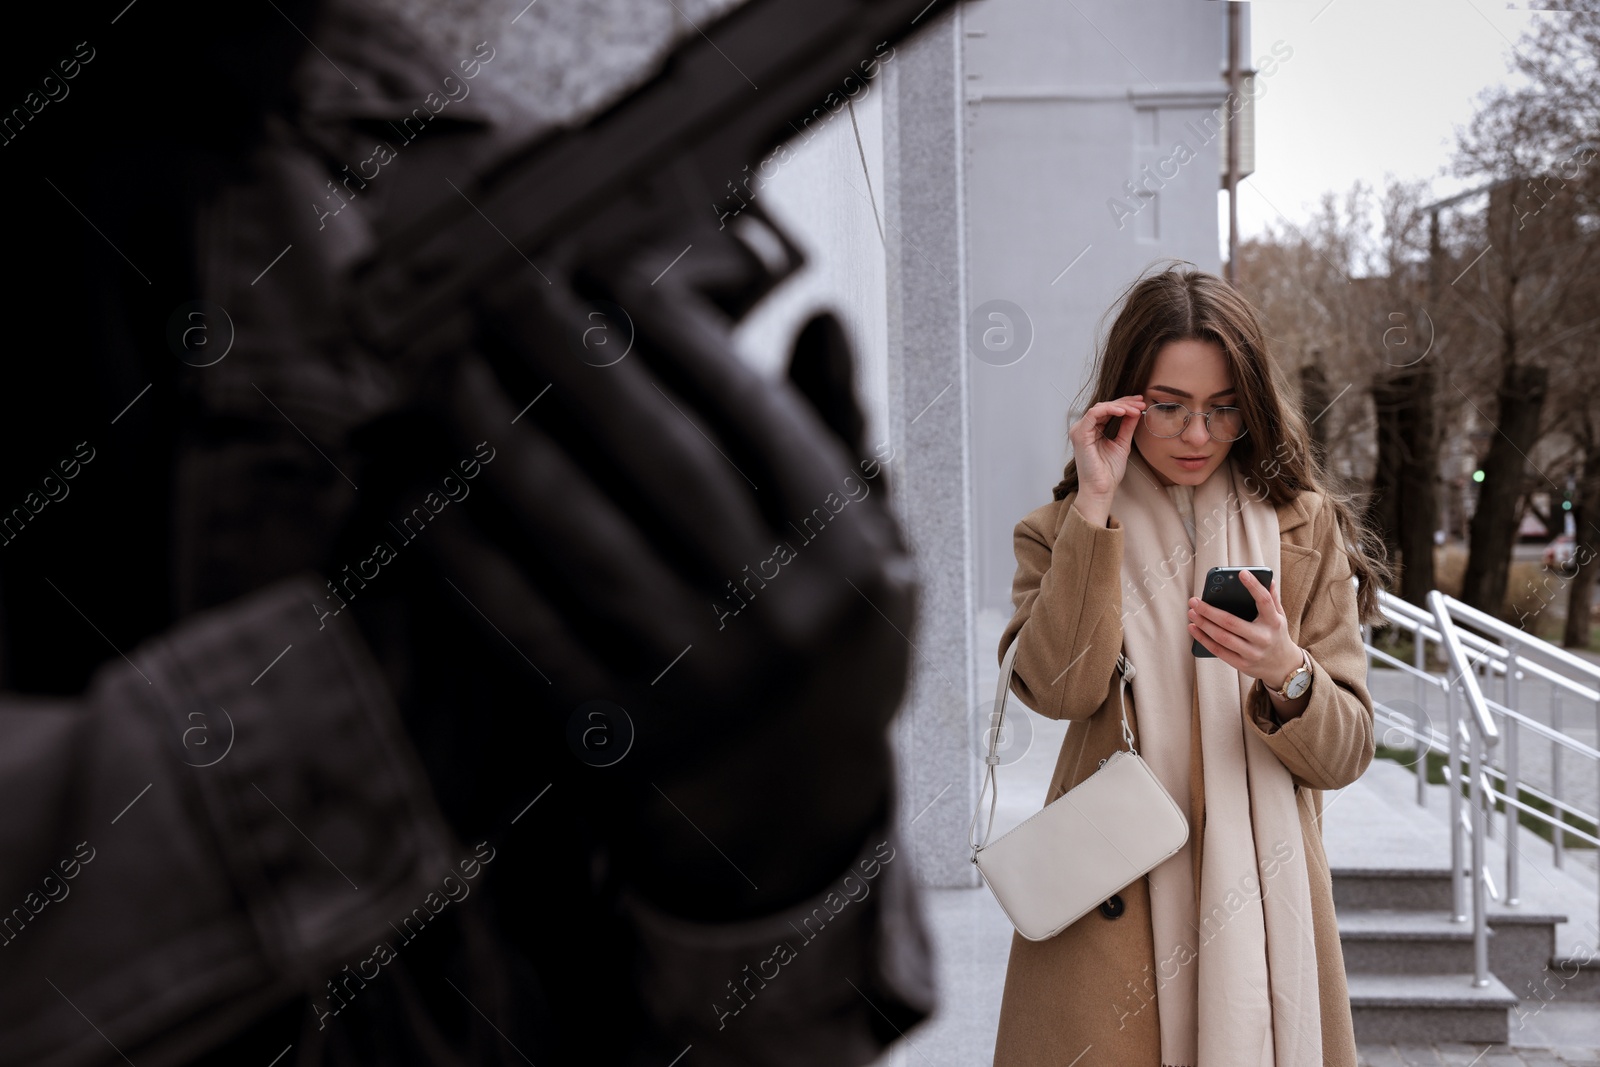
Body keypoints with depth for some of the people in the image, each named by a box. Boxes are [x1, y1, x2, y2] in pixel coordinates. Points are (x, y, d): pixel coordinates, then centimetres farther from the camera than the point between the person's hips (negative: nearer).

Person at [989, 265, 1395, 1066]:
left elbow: (1345, 753, 1)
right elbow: (1058, 689, -15)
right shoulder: (1060, 532, 5)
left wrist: (1285, 671, -20)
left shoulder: (1304, 527, 6)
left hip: (1258, 905, 1)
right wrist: (1095, 506, -13)